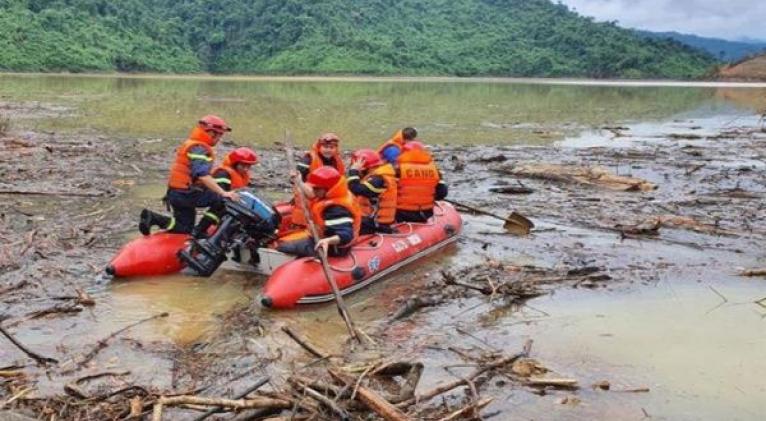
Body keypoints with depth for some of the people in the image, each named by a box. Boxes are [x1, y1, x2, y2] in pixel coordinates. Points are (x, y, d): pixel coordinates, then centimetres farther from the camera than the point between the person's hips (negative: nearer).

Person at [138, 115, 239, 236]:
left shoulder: (189, 144, 16)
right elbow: (203, 175, -32)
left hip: (175, 193, 10)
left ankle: (152, 217, 5)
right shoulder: (200, 149, -17)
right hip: (186, 194, -10)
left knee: (184, 229, 17)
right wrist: (223, 193, -36)